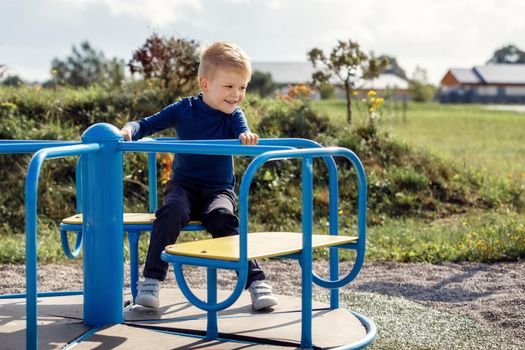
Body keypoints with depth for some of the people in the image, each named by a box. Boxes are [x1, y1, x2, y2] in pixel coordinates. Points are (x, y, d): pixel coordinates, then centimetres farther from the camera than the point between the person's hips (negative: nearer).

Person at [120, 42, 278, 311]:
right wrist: (129, 130, -24)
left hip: (218, 189, 0)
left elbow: (242, 132, -24)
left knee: (222, 217, -32)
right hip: (183, 186, 0)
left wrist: (247, 137, -49)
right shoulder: (184, 109, -2)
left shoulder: (233, 115, -3)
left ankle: (255, 280, -27)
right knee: (172, 211, -32)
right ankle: (151, 280, -28)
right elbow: (148, 124, -2)